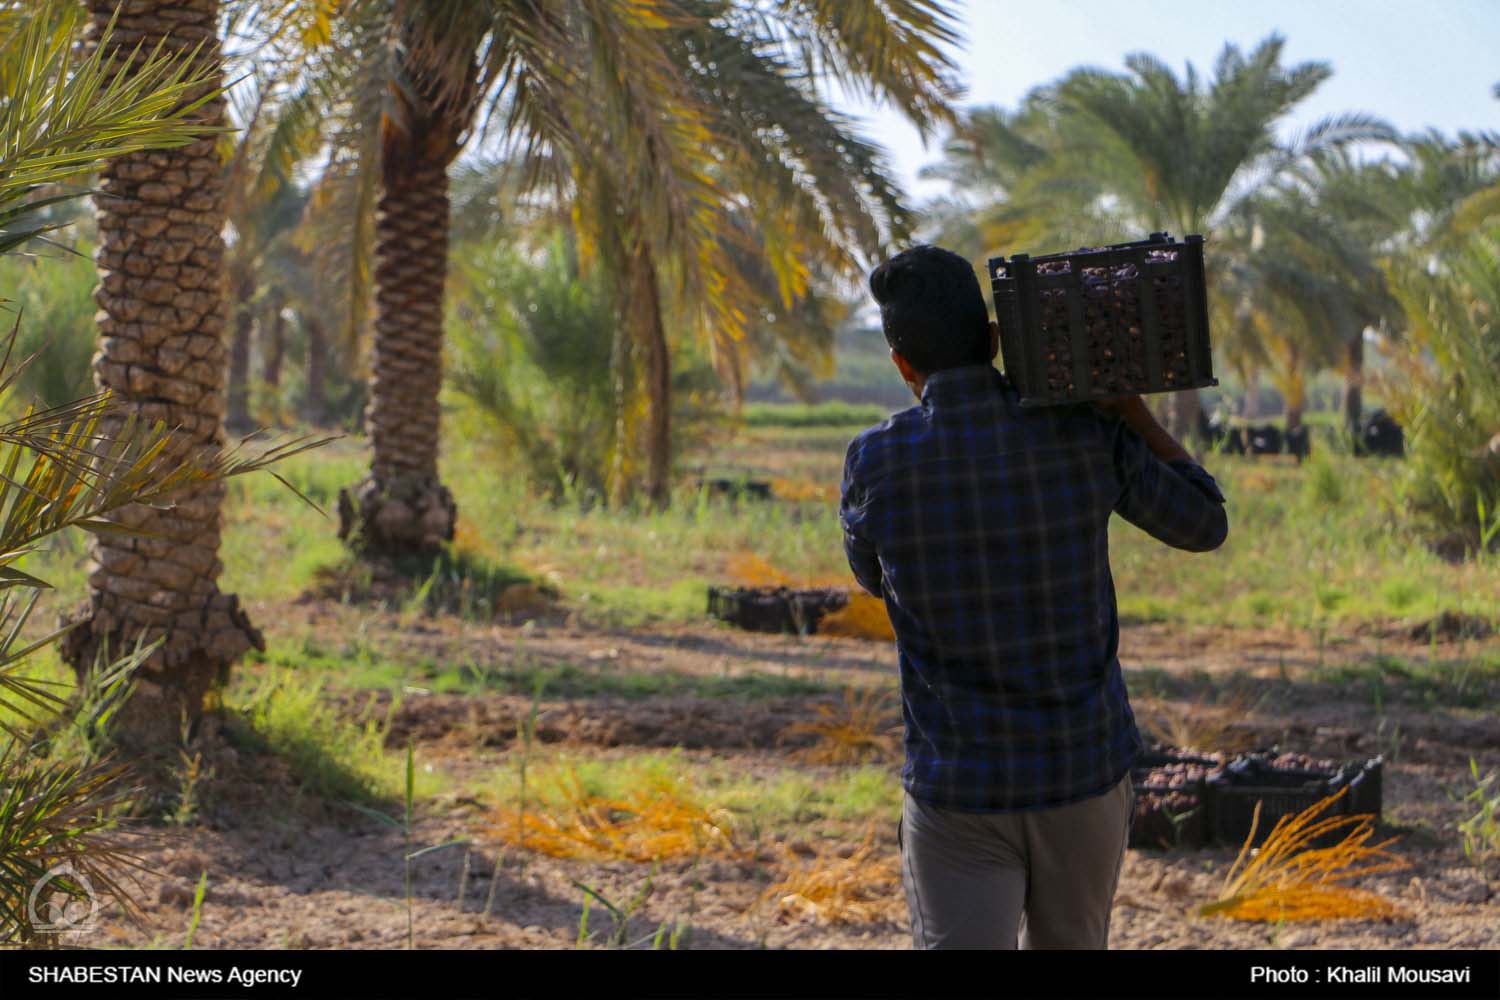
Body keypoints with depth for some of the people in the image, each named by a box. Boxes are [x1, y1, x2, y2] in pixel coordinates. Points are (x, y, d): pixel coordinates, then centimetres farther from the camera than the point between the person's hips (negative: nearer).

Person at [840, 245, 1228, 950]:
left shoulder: (875, 463, -10)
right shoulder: (1085, 435, -7)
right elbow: (1204, 524, 8)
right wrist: (1129, 403, 7)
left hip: (959, 790, -3)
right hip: (1087, 772, 3)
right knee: (1067, 947, 24)